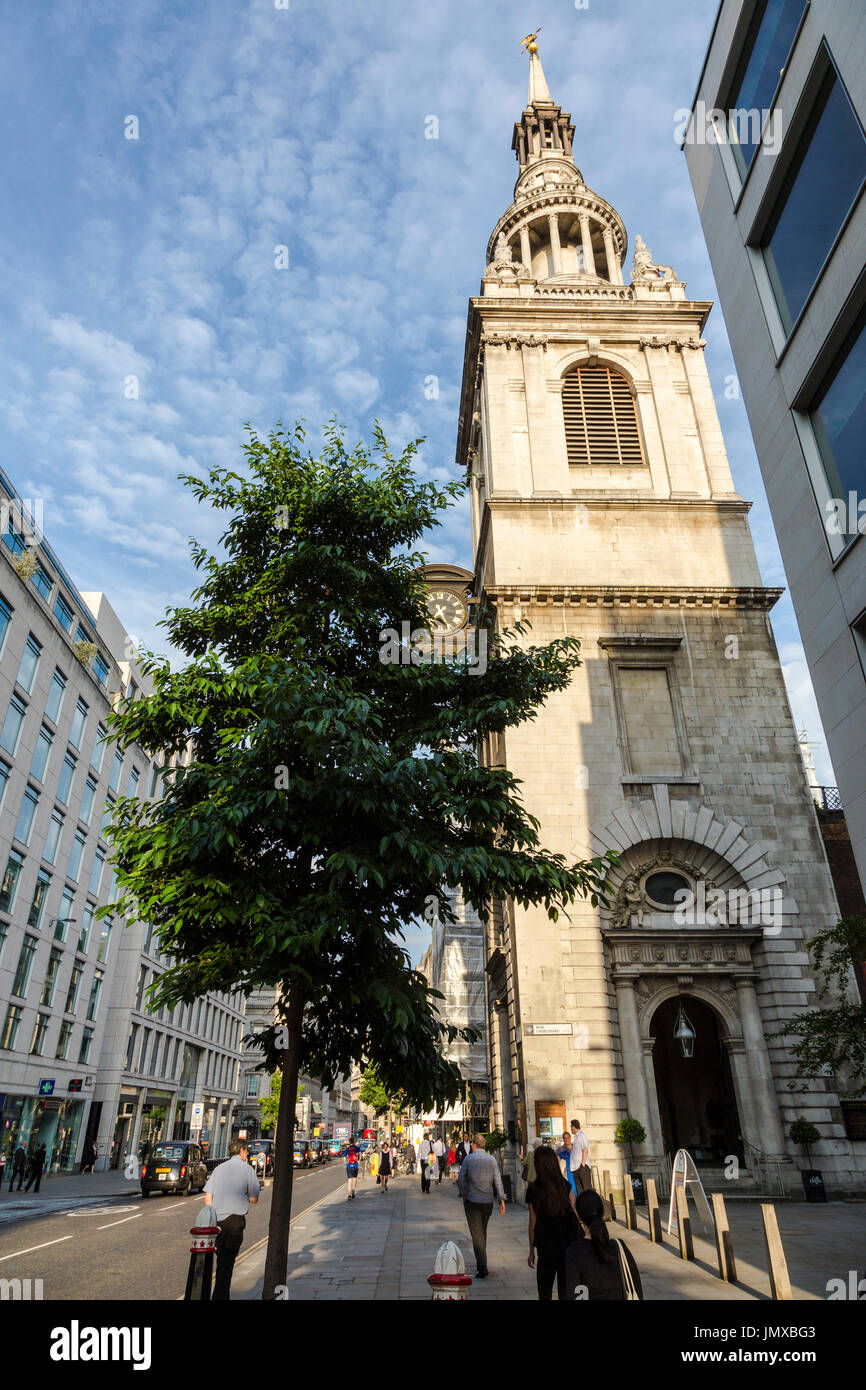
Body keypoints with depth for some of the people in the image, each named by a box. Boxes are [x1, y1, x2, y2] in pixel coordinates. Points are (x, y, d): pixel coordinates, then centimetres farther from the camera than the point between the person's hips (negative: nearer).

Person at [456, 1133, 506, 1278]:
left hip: (472, 1201, -3)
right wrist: (502, 1199, -3)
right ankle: (480, 1262, 30)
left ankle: (483, 1267, -10)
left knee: (477, 1234, -2)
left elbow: (461, 1180, -3)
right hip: (488, 1201, 3)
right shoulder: (492, 1160, 0)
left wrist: (463, 1195, 11)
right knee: (483, 1231, 20)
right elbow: (498, 1181, -4)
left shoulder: (468, 1159, -6)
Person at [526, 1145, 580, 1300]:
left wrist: (531, 1251, 6)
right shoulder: (566, 1186, -6)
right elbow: (576, 1216, -1)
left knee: (545, 1293, 13)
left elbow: (533, 1224, -5)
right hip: (568, 1245, 2)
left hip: (546, 1246, -2)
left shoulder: (533, 1190, -12)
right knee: (567, 1291, 14)